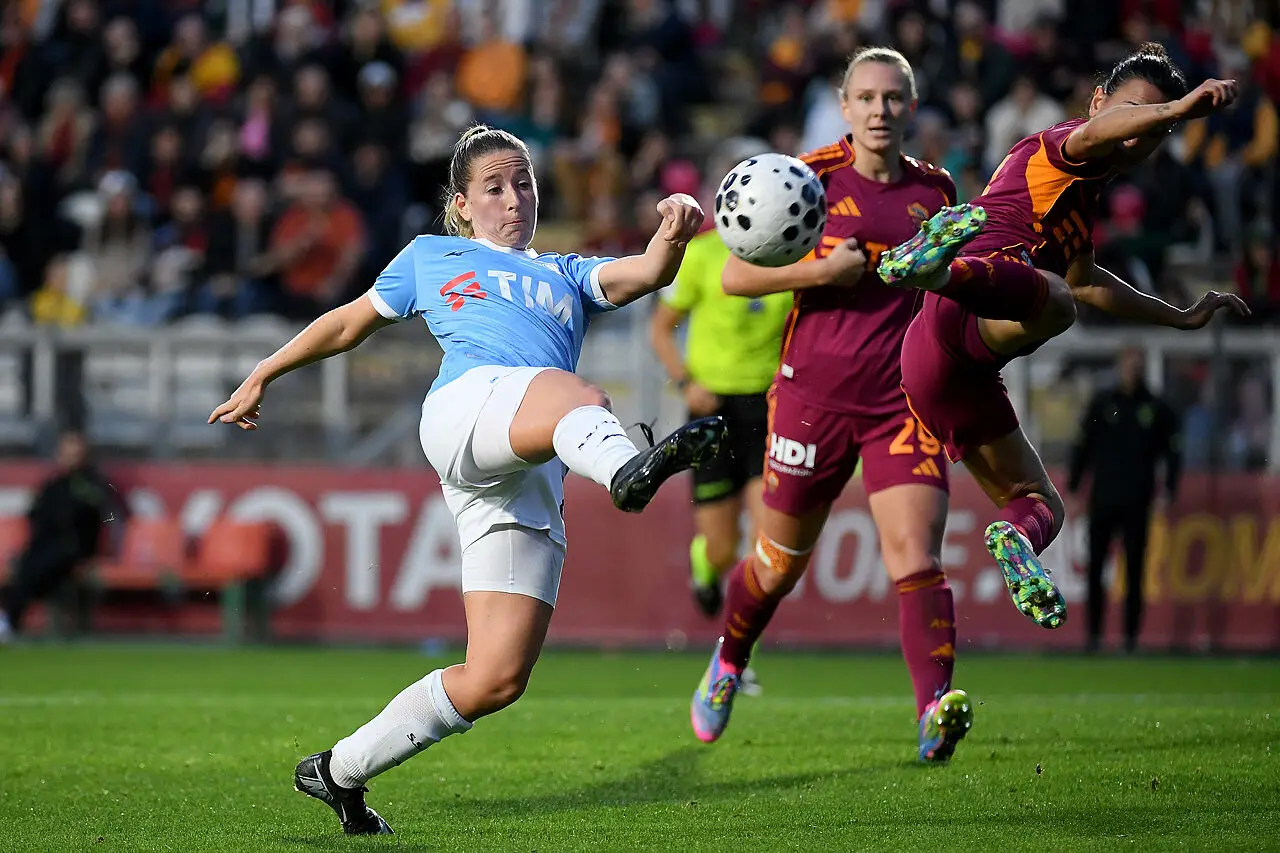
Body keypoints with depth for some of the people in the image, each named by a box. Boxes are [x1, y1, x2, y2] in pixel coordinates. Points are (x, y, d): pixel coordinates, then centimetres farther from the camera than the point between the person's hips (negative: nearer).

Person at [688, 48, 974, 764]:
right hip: (814, 395, -1)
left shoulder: (936, 190, 9)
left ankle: (936, 713, -27)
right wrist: (823, 270, -16)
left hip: (903, 401, 1)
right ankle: (727, 665, 40)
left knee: (916, 556, -16)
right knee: (780, 561, 12)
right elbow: (734, 276, -5)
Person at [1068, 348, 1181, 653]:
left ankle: (1131, 636, 3)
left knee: (1134, 571, -1)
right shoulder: (1102, 403, 8)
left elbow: (1172, 453, 8)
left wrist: (1168, 492, -3)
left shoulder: (1157, 409, 6)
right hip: (1102, 499, 1)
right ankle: (1093, 633, 4)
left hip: (1137, 502, -1)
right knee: (1094, 568, -2)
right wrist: (1072, 489, 5)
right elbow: (1083, 446, 10)